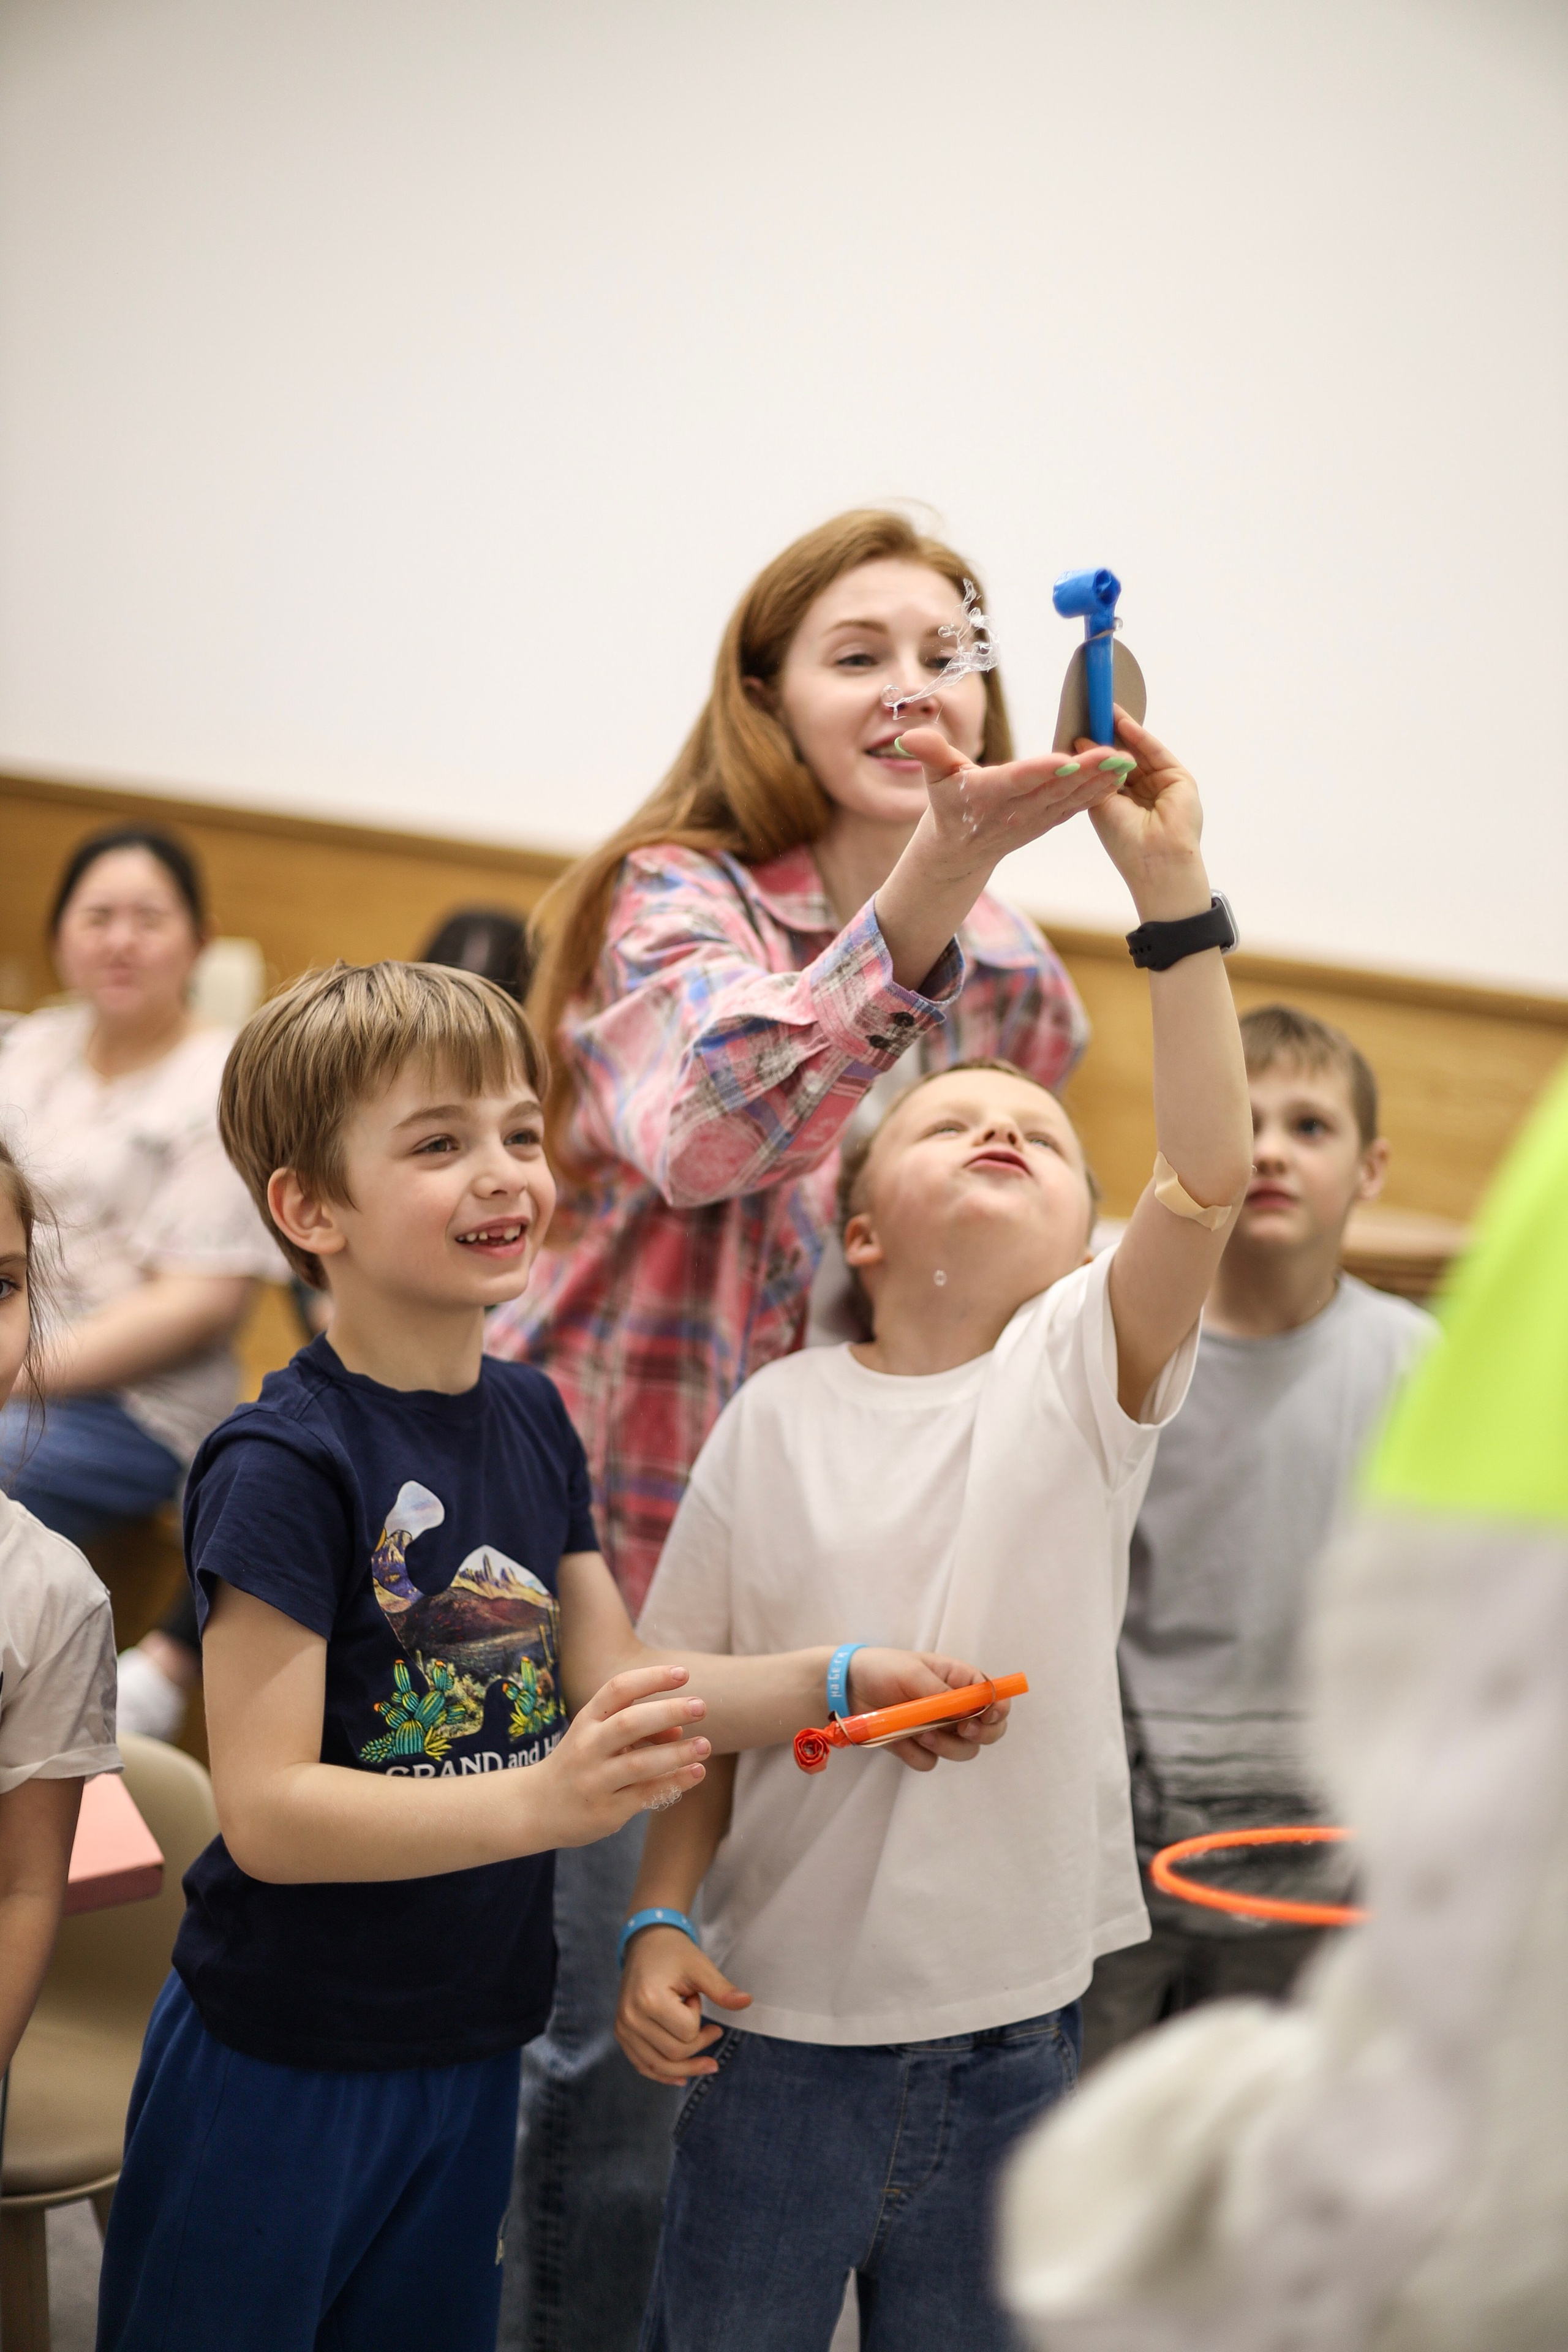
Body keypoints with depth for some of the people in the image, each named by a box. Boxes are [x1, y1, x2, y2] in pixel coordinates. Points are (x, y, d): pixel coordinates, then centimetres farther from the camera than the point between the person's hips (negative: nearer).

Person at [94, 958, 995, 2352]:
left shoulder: (532, 1418, 4)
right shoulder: (282, 1467, -20)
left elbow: (612, 1683, 10)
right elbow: (266, 1809, -24)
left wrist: (836, 1680, -3)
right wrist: (543, 1801, -35)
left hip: (470, 2051, 7)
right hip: (281, 2070, -7)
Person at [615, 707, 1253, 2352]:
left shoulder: (1083, 1370, -4)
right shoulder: (779, 1418, -2)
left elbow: (1206, 1180, -21)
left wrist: (1171, 891, -27)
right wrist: (660, 1924, -8)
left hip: (1010, 2031, 0)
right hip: (782, 2021, 0)